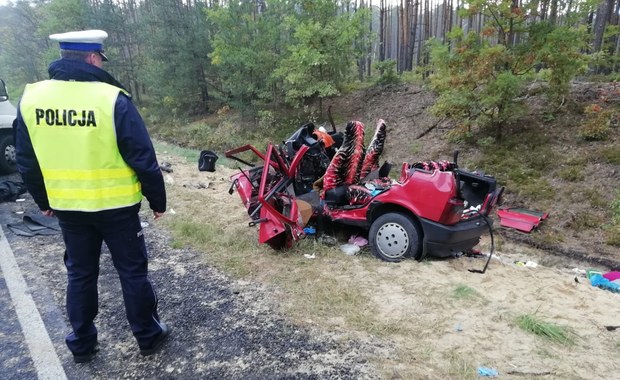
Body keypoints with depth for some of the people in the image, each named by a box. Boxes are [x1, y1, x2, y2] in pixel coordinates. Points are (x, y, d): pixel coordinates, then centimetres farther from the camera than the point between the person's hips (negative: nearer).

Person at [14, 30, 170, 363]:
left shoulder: (31, 98, 0)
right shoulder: (112, 99, -17)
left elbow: (26, 162, 7)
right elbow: (143, 158, -15)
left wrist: (43, 201, 20)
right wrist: (157, 200, -3)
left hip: (67, 207, 5)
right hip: (116, 207, -4)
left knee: (80, 274, 20)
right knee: (132, 271, 11)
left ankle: (82, 344, 33)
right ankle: (148, 336, 25)